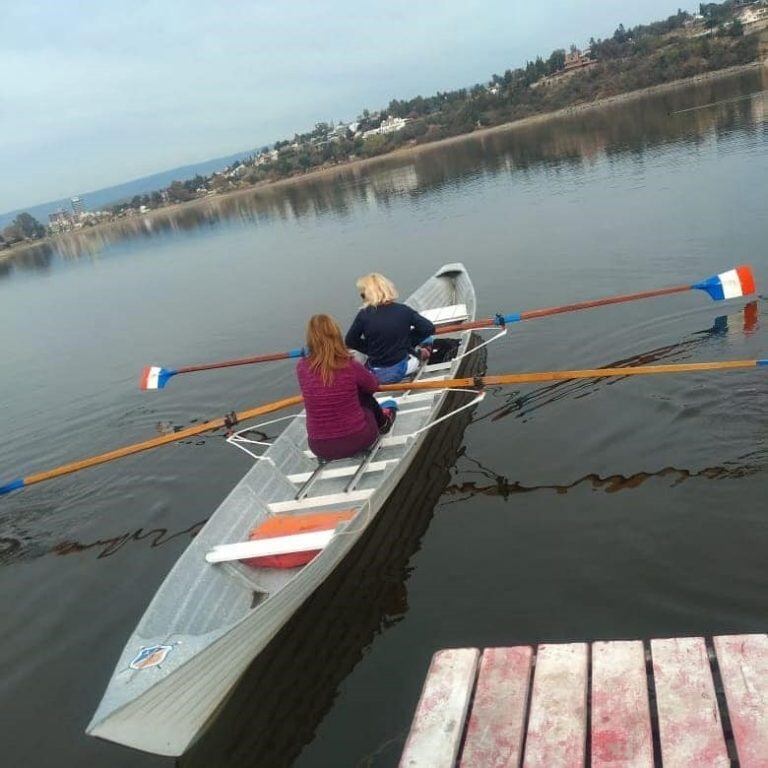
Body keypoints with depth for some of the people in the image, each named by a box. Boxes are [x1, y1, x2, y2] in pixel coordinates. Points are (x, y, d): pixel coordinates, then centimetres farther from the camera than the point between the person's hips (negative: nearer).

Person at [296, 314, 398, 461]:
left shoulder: (302, 367, -11)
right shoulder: (350, 366, -16)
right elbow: (373, 386, 5)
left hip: (320, 449, 2)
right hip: (357, 440, -2)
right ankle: (383, 421, 51)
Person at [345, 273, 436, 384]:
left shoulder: (364, 315, -14)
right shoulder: (403, 310, -10)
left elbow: (350, 341, -4)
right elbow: (429, 328, -5)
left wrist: (371, 349, 6)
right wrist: (408, 340, 5)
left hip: (378, 375, -2)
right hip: (403, 368, 3)